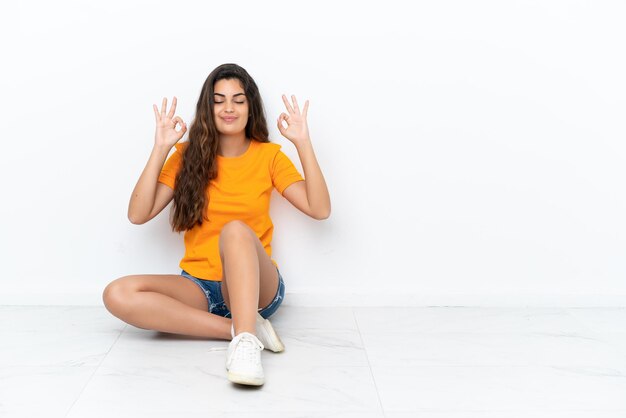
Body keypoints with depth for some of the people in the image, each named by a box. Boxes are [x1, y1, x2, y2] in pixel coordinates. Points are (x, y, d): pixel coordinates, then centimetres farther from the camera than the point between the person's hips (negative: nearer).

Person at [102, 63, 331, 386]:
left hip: (256, 286, -2)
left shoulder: (269, 155, 4)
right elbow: (138, 215, -4)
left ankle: (245, 342, -46)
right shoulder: (188, 156, 5)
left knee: (236, 229, -35)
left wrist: (303, 143, -12)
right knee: (118, 294, -26)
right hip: (199, 286, 3)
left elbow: (319, 209, -7)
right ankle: (243, 328, -28)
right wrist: (160, 149, -10)